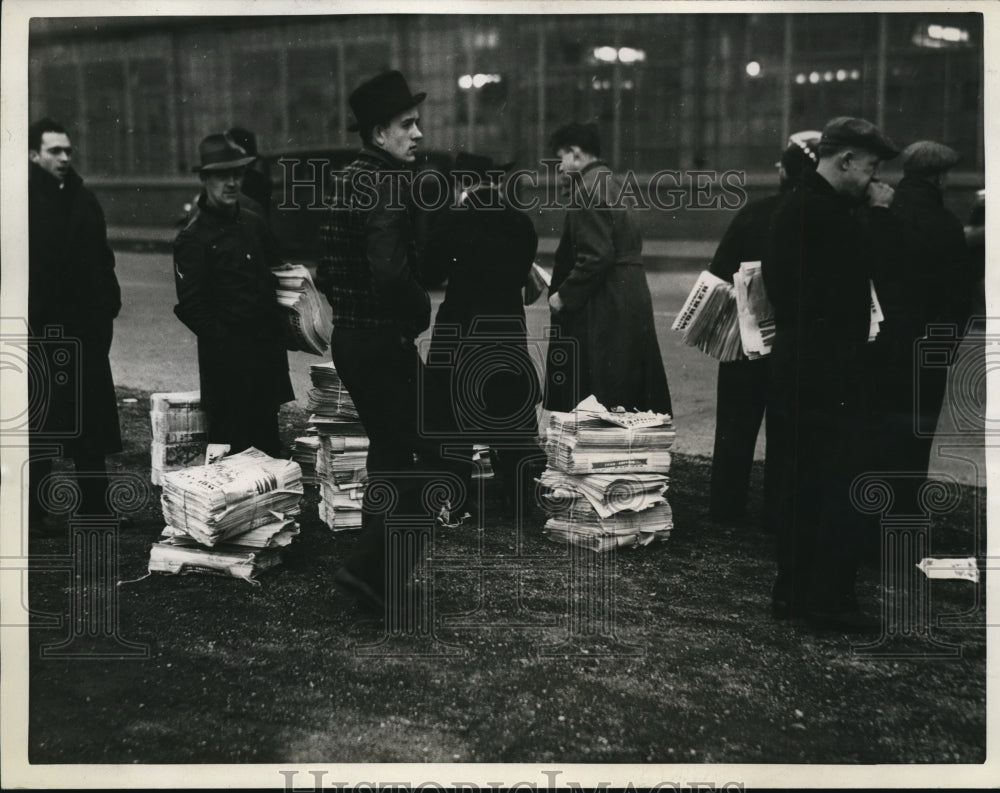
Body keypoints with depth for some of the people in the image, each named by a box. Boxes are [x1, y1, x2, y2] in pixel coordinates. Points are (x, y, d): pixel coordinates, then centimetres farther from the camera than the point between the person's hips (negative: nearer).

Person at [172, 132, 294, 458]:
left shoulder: (254, 224, 13)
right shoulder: (192, 239, -7)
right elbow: (190, 306, -11)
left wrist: (278, 328, 9)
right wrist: (222, 340, -16)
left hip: (267, 352, 6)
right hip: (226, 358, -6)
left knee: (268, 441, 13)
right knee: (229, 446, 0)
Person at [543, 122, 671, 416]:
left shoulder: (588, 190, -15)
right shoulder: (612, 183, 15)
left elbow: (595, 256, -22)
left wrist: (564, 295, -13)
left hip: (604, 308, -10)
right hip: (633, 298, 10)